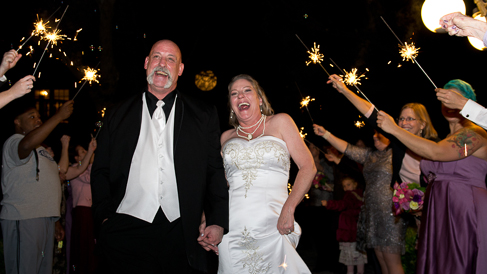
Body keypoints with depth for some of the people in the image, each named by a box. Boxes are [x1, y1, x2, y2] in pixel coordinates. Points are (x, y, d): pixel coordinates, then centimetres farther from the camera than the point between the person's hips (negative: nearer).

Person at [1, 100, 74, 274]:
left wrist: (54, 220, 23)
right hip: (23, 219, -9)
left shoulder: (41, 149, 25)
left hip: (45, 218, 9)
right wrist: (59, 116, -27)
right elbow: (27, 144, -30)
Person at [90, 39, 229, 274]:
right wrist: (105, 218, -1)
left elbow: (215, 172, 8)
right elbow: (100, 172, 12)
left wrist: (217, 221, -3)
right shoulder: (117, 116, 14)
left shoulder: (203, 116, 11)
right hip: (127, 231, 0)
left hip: (180, 235, 0)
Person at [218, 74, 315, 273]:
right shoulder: (226, 137, 15)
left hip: (272, 227, -2)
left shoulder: (279, 122, 7)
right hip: (232, 231, 2)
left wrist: (288, 208, -12)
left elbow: (308, 167, 0)